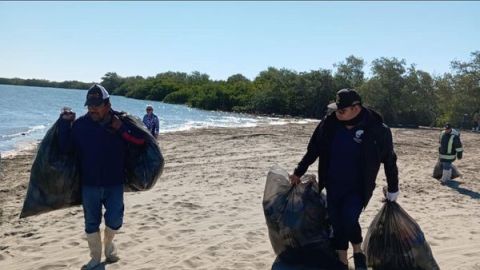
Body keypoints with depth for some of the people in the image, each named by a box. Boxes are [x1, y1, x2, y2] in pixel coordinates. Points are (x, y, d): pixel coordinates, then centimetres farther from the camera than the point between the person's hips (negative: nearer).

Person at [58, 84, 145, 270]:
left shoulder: (121, 121, -7)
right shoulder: (80, 124, -5)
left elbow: (141, 140, -12)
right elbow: (65, 148, -7)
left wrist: (121, 128, -23)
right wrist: (64, 122, -12)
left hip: (115, 184, -1)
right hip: (89, 184, 1)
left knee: (114, 221, 6)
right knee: (91, 223, 12)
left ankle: (108, 244, 39)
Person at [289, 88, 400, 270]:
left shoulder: (376, 129, -15)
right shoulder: (329, 123, -7)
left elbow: (389, 160, -2)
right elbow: (313, 150, 6)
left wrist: (393, 190, 4)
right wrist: (298, 173, 10)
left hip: (358, 188, -3)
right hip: (333, 186, 4)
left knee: (349, 220, -20)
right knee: (337, 225, 8)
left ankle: (358, 253, 11)